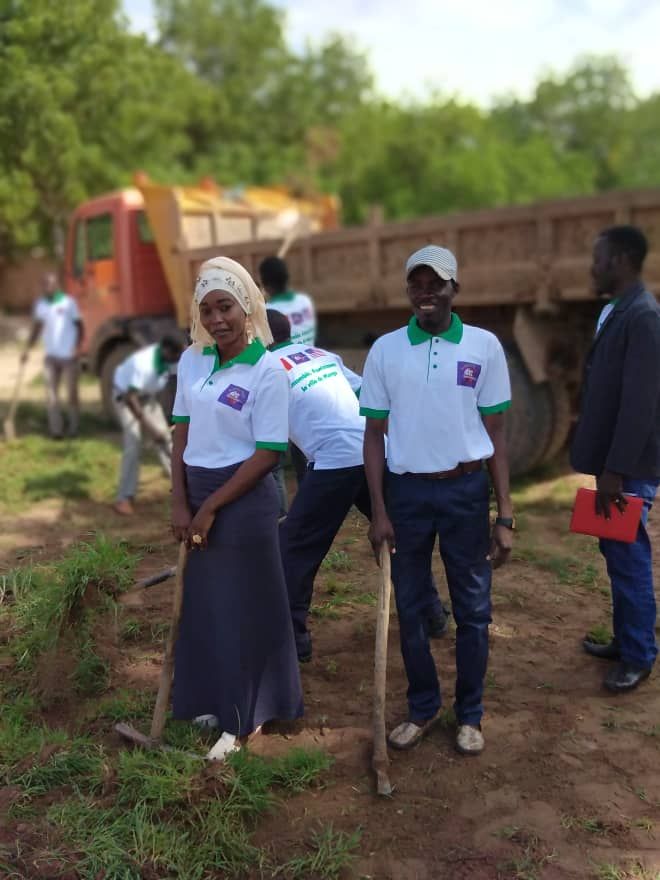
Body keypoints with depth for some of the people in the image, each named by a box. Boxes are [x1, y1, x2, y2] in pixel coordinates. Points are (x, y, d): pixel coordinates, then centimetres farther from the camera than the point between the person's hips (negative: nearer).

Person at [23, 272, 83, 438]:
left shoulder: (68, 302, -7)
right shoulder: (40, 304, 6)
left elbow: (79, 326, -3)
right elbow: (36, 327, 13)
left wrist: (76, 348, -14)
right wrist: (28, 348, 6)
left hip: (69, 356, -3)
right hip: (51, 356, 4)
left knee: (71, 393, 3)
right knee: (51, 394, -2)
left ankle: (73, 427, 18)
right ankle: (56, 429, 2)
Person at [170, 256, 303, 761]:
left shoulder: (267, 370, -15)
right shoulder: (191, 361, 3)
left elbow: (268, 454, -16)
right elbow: (183, 433, 7)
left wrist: (211, 508, -15)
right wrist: (181, 504, -1)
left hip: (244, 500, -6)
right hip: (197, 494, 6)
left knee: (244, 608, 6)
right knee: (204, 603, 16)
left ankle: (244, 717, 24)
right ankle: (215, 701, 36)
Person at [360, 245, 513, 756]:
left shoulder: (484, 346, -2)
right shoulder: (385, 350, 0)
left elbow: (496, 433, 0)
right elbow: (374, 434, 3)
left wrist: (505, 515, -3)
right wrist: (379, 512, -3)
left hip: (466, 490, -1)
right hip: (406, 491, 1)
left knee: (473, 610, 9)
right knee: (410, 607, 12)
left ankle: (470, 714, 29)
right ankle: (423, 708, 32)